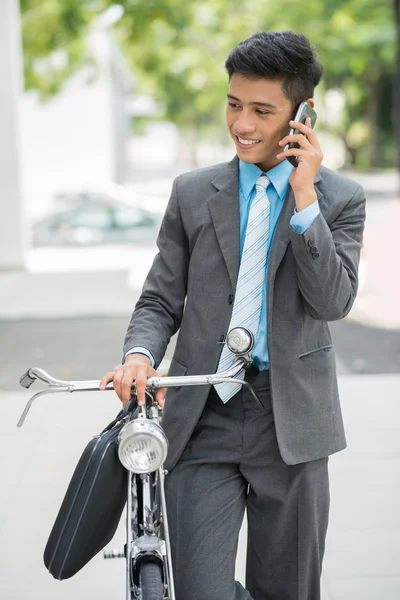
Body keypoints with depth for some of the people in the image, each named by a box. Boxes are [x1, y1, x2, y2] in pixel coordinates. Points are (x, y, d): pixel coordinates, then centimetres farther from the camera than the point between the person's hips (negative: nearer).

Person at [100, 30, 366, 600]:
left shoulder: (341, 199, 2)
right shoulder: (192, 193, 6)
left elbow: (334, 301, -12)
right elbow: (160, 301, 6)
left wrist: (305, 197, -16)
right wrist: (139, 354, -15)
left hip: (291, 424, 0)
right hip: (203, 420, 0)